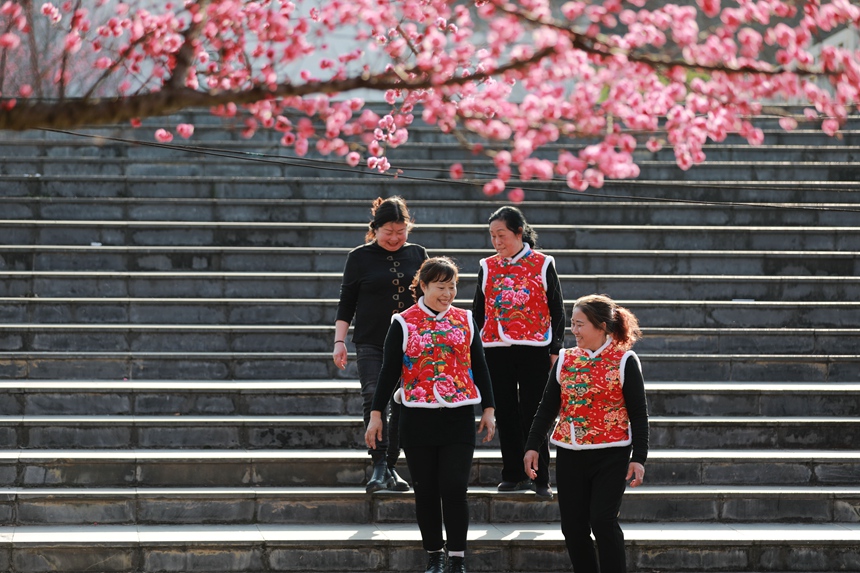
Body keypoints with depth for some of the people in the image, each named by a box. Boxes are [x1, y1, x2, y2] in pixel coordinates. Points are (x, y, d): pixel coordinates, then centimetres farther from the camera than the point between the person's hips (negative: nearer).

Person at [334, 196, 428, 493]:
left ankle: (391, 467, 10)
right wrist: (339, 341, -5)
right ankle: (379, 465, -19)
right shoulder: (360, 257, 3)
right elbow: (346, 303, 4)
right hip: (371, 343, -2)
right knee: (373, 397, -17)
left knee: (404, 404, 1)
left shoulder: (417, 254, 9)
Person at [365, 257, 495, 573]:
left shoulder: (465, 320, 7)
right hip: (418, 417, -1)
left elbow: (480, 367, 12)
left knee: (455, 488, -7)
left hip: (458, 417, 1)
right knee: (426, 490, 5)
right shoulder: (404, 323, 0)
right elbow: (389, 371, 2)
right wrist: (376, 414, -1)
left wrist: (488, 410, 9)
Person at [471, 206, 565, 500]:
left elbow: (556, 310, 4)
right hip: (496, 349, 3)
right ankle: (514, 474, 14)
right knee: (505, 414, 5)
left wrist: (555, 349, 0)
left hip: (534, 348, -3)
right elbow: (478, 311, 15)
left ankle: (540, 478, 3)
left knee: (533, 414, -3)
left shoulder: (543, 264, 1)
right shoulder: (487, 267, 9)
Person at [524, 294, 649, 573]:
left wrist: (638, 458, -10)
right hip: (569, 454, 4)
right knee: (573, 526, 3)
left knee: (603, 521, -13)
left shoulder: (624, 361, -4)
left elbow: (638, 413, -4)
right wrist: (532, 446, 5)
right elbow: (547, 406, 12)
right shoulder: (565, 359, 8)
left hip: (610, 455, -4)